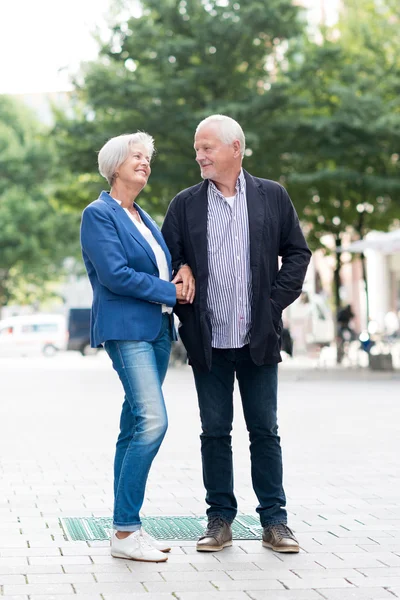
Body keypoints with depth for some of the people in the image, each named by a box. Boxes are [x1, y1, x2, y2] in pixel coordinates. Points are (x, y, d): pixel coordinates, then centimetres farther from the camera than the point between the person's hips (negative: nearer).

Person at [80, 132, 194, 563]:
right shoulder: (99, 214, -5)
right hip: (126, 329, -8)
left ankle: (127, 527, 11)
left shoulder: (144, 218, 20)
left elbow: (163, 266, 26)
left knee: (135, 428, 8)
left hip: (157, 330, 8)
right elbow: (115, 274, -15)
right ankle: (125, 533, -14)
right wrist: (170, 291, -9)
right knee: (152, 420, -19)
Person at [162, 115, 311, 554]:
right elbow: (169, 262, 5)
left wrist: (276, 302, -2)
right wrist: (186, 312, -6)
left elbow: (297, 253, 7)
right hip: (209, 340, 1)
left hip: (259, 337, 0)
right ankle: (220, 520, 14)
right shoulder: (185, 205, 5)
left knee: (265, 431, 5)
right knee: (215, 432, 6)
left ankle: (274, 521, 12)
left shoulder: (272, 196, 5)